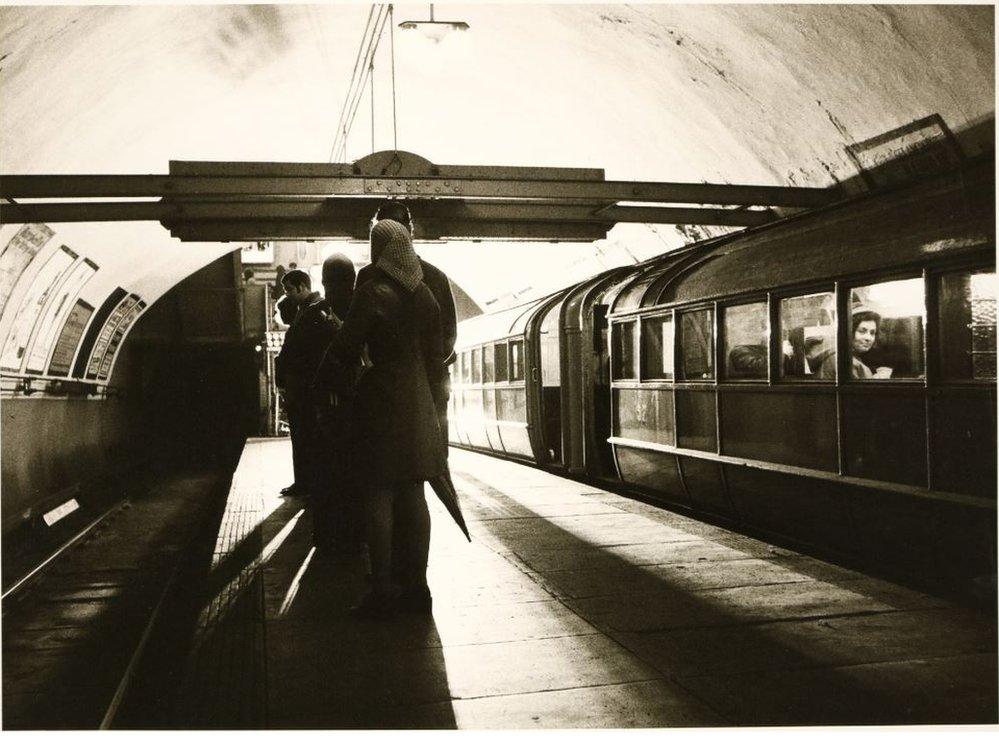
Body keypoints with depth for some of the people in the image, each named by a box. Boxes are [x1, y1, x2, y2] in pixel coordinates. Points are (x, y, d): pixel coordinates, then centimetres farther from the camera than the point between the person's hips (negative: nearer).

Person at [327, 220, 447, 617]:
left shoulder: (371, 292, -10)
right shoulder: (425, 295, 8)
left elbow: (346, 350, -9)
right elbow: (435, 356, 12)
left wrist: (337, 327, 11)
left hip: (380, 401, -5)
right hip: (418, 402, 6)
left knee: (379, 495, 0)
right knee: (413, 494, 8)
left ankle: (382, 591, 1)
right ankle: (416, 585, 12)